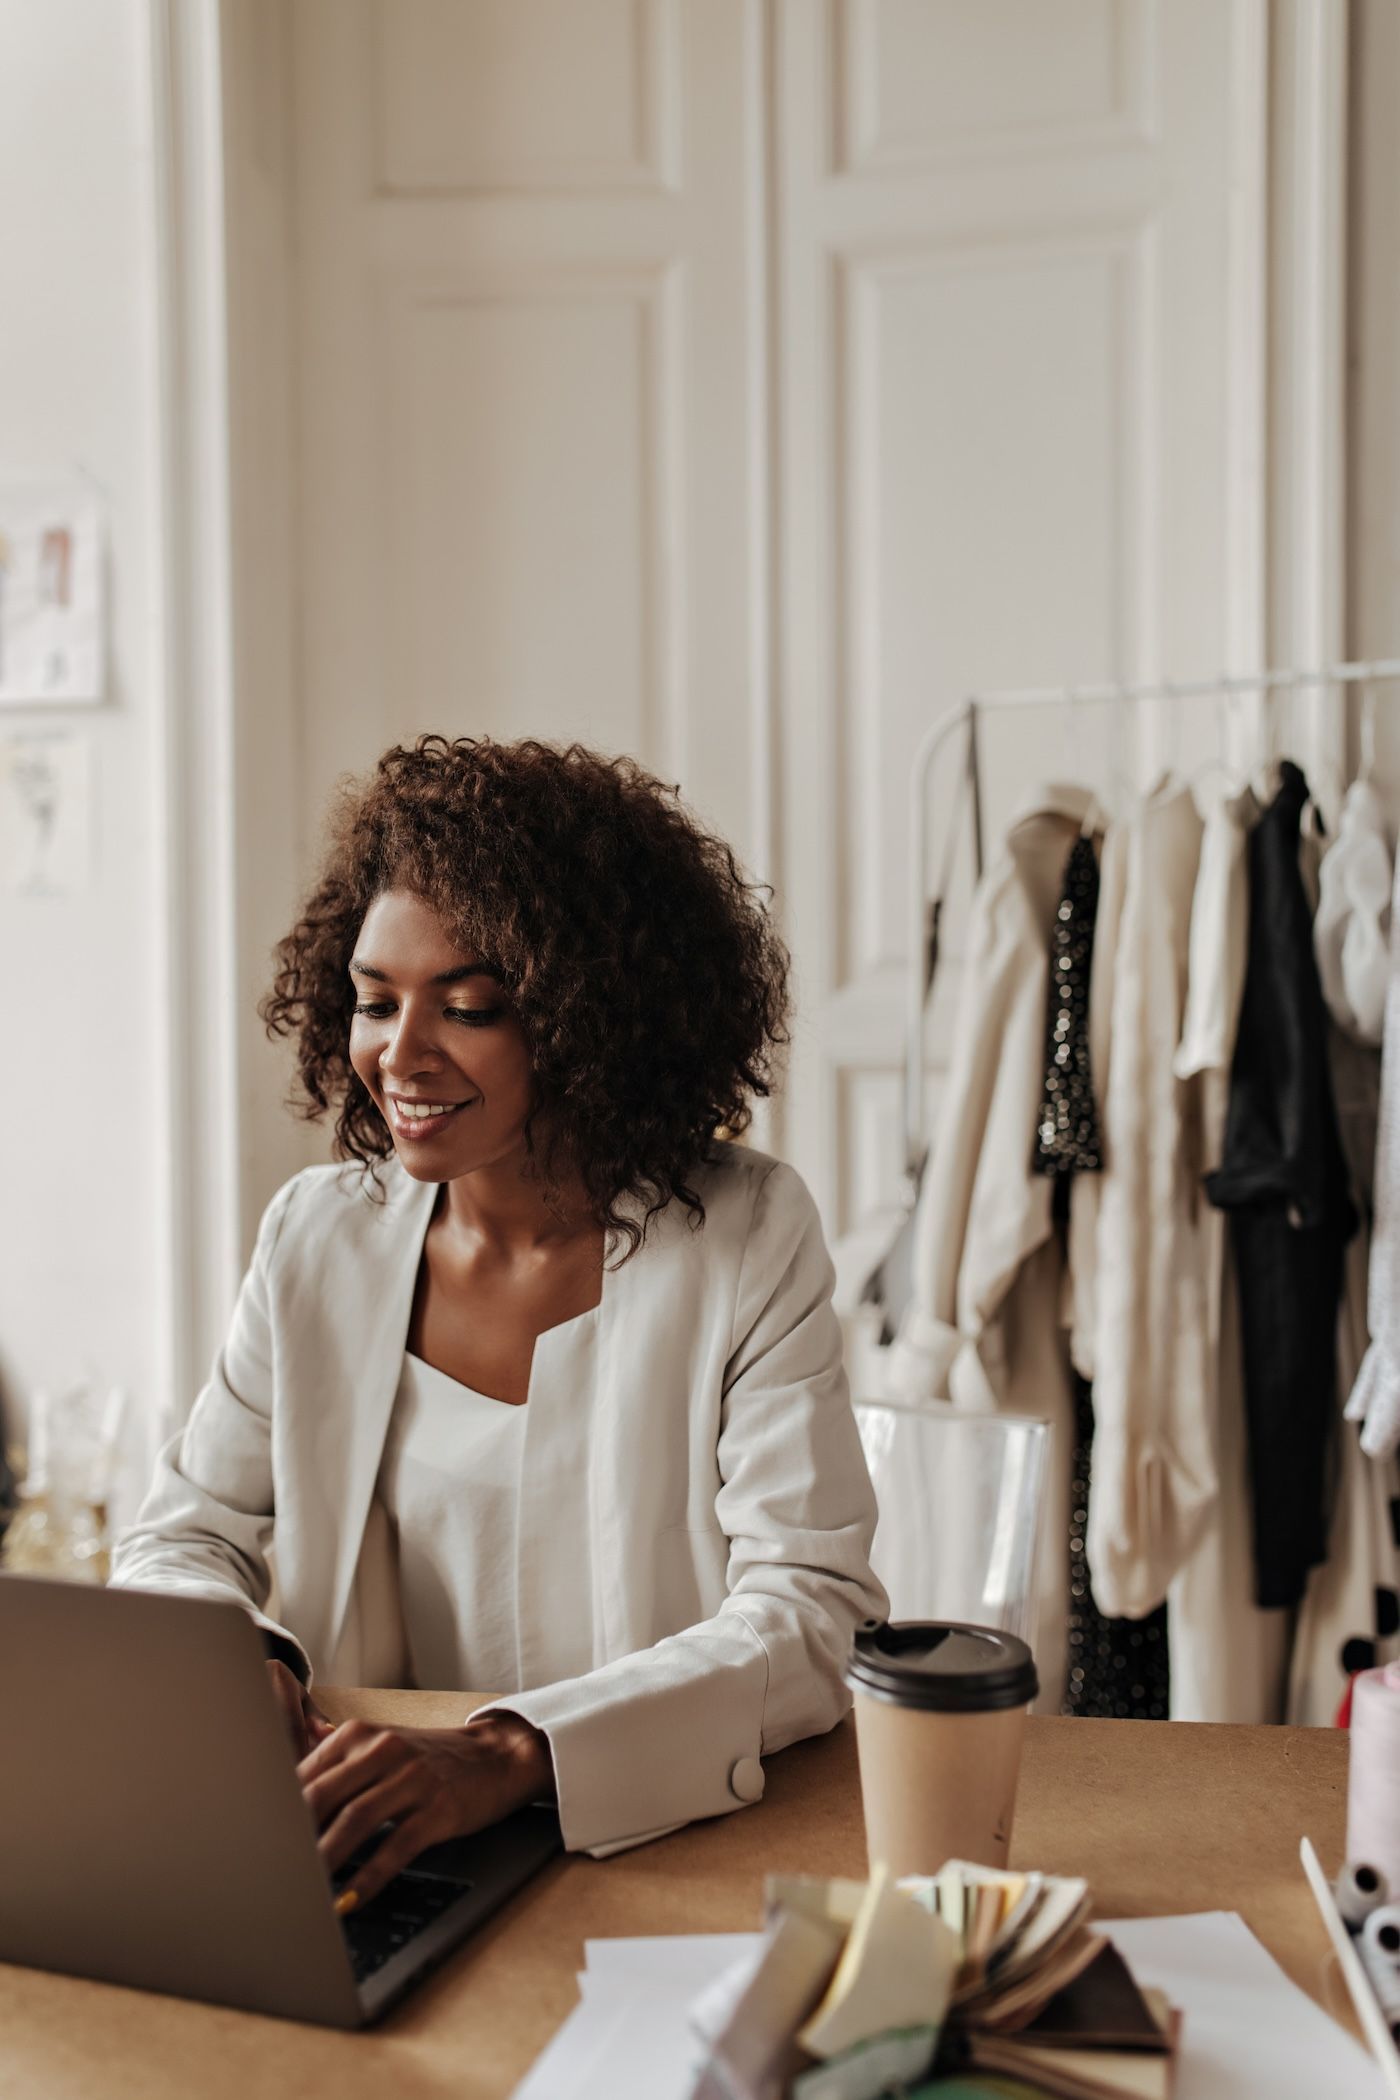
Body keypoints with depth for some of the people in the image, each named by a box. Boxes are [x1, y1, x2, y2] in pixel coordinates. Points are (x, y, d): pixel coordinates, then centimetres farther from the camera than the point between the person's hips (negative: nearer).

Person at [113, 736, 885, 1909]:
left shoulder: (748, 1240, -8)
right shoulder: (318, 1237, 3)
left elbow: (815, 1613, -14)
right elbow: (182, 1540, 10)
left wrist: (512, 1754, -29)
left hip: (671, 1851, -3)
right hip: (371, 1852, 4)